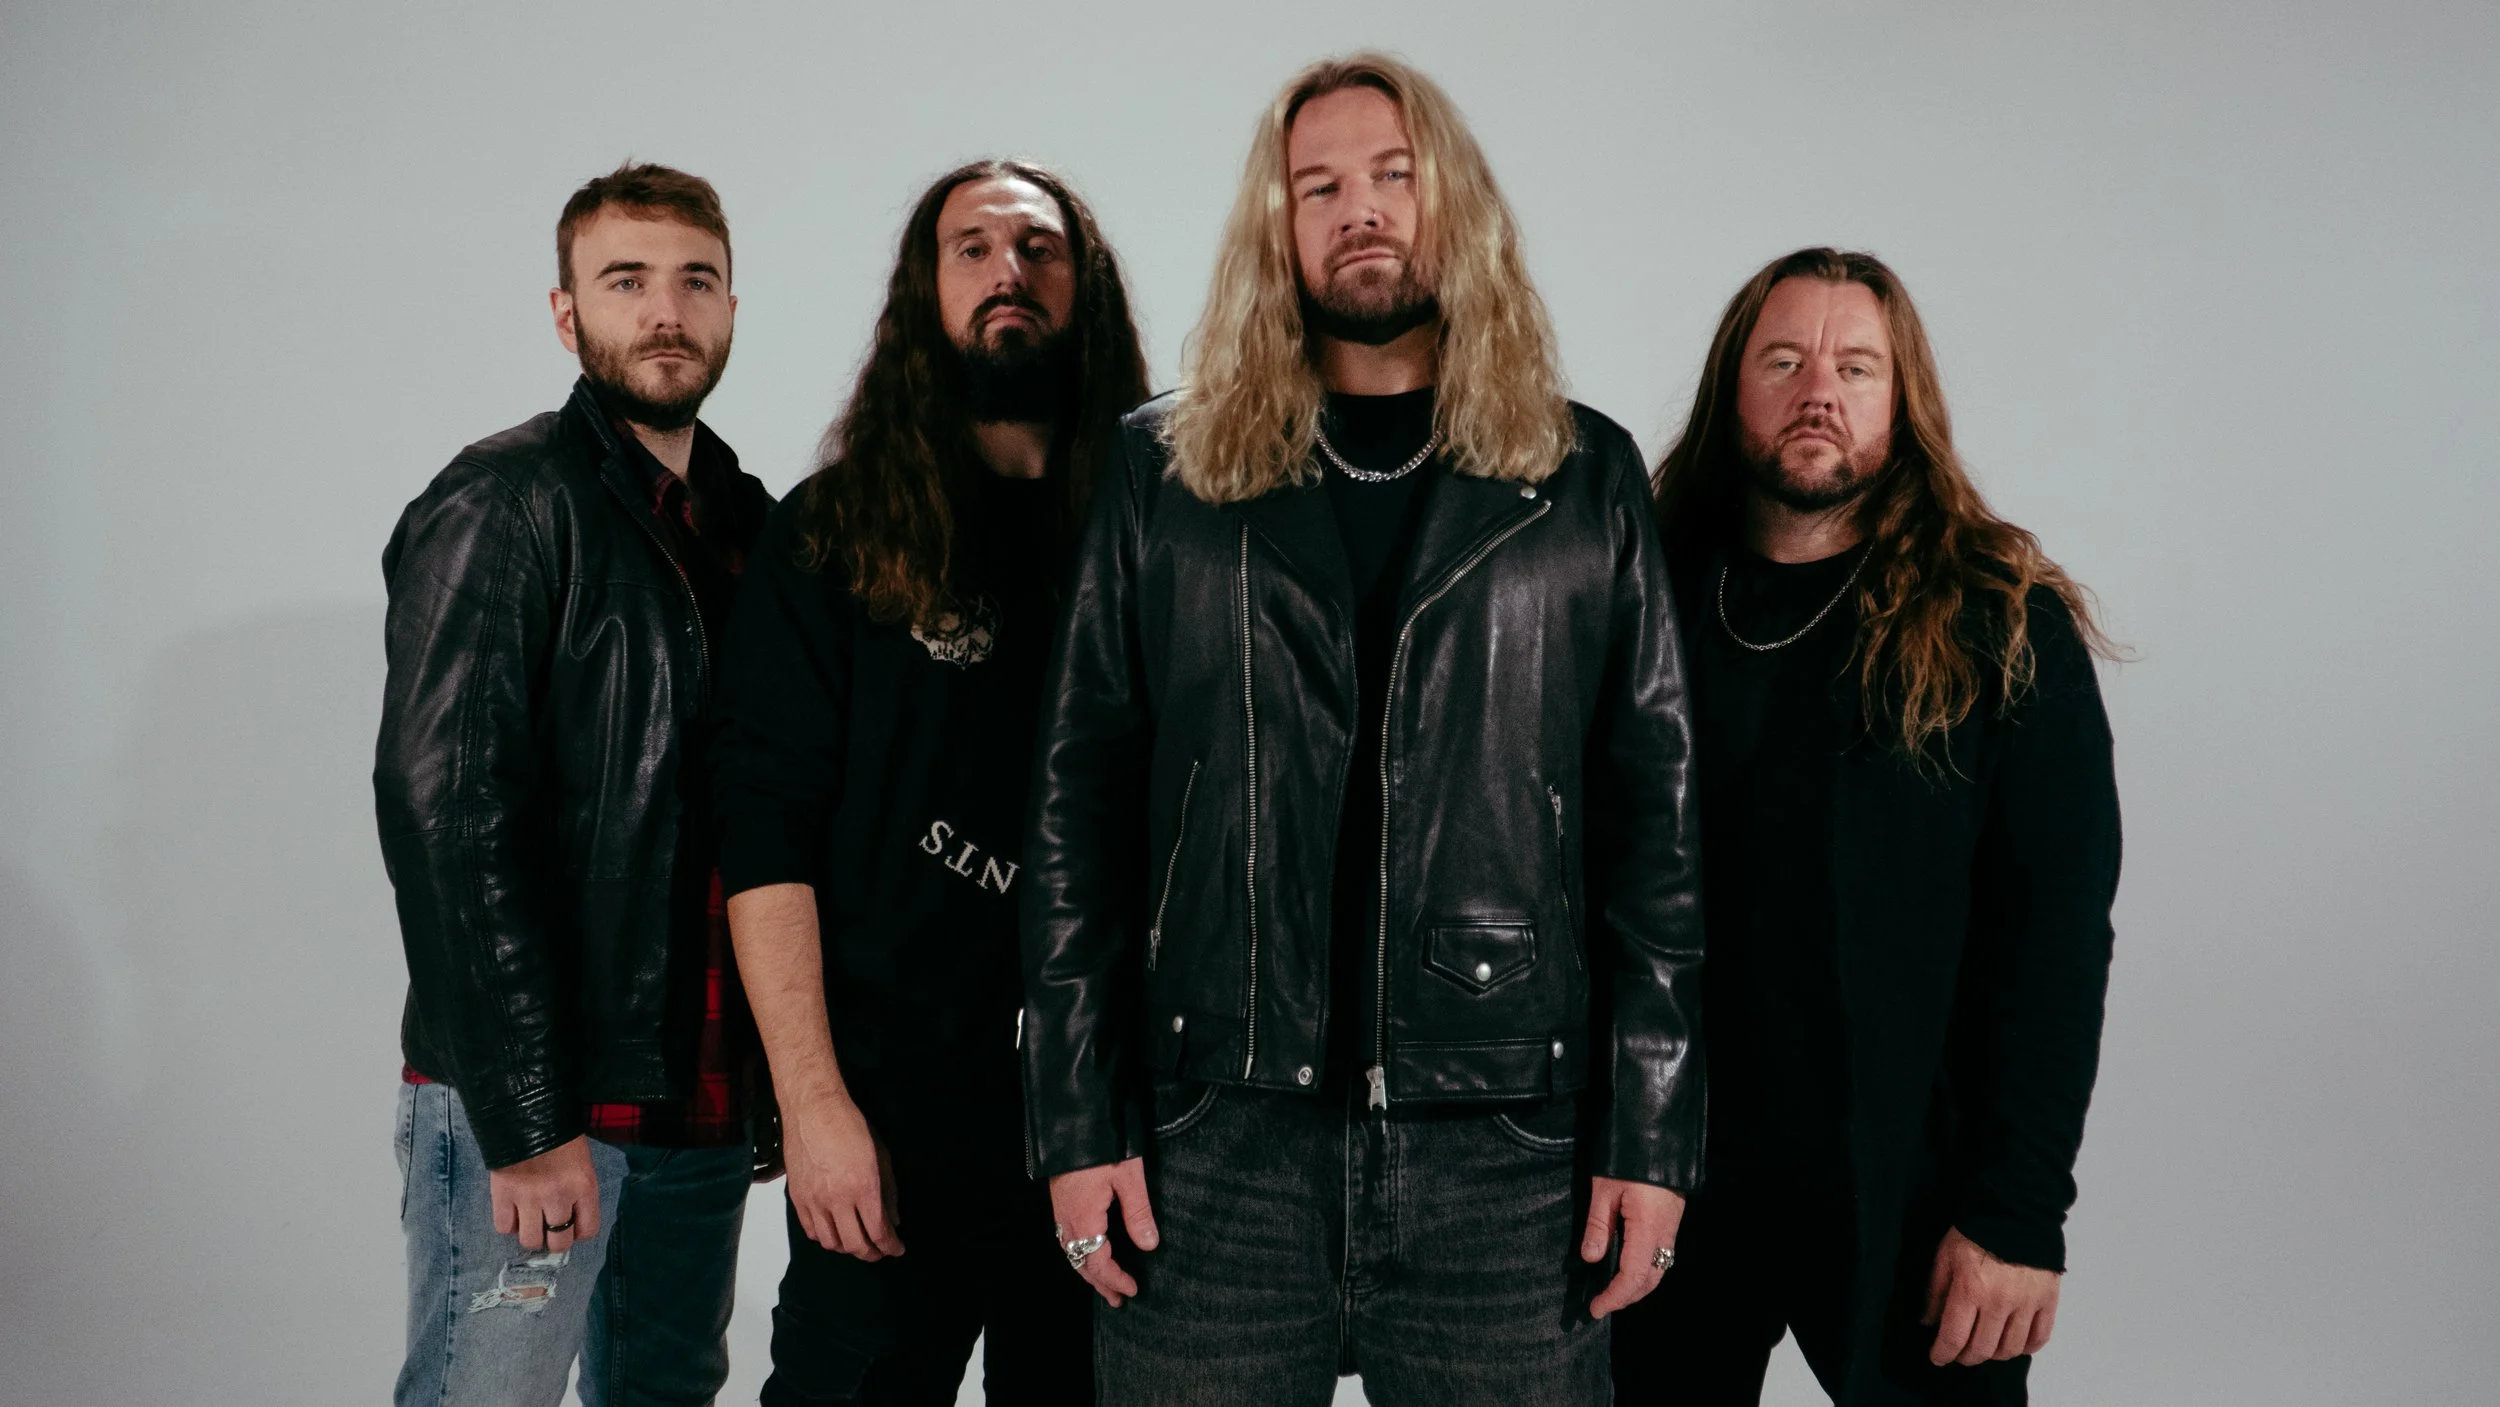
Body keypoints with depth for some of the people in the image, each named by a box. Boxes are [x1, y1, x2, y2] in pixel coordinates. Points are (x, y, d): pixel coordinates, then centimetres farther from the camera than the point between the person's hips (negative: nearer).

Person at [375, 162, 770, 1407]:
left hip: (705, 1103, 7)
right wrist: (526, 1119, -19)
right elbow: (446, 810, -16)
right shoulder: (506, 503, -8)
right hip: (530, 1110, -7)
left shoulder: (749, 521, 13)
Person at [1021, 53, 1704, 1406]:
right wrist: (1079, 1121, -2)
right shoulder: (1164, 475, 7)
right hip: (1215, 1138, 0)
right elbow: (1079, 807, 4)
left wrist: (1653, 1132, -2)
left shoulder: (1585, 480, 6)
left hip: (1508, 1141, 0)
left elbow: (1650, 818, 4)